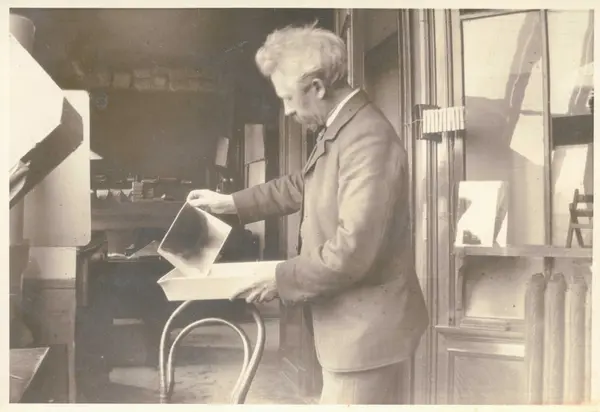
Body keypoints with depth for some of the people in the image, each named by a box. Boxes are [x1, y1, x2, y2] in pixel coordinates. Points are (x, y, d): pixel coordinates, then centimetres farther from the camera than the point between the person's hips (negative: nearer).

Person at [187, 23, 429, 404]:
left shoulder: (368, 138, -26)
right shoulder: (339, 131, 8)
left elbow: (353, 250, -30)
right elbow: (301, 185, 23)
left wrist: (283, 279, -17)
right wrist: (232, 203, 20)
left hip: (366, 324, -10)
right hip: (353, 320, 10)